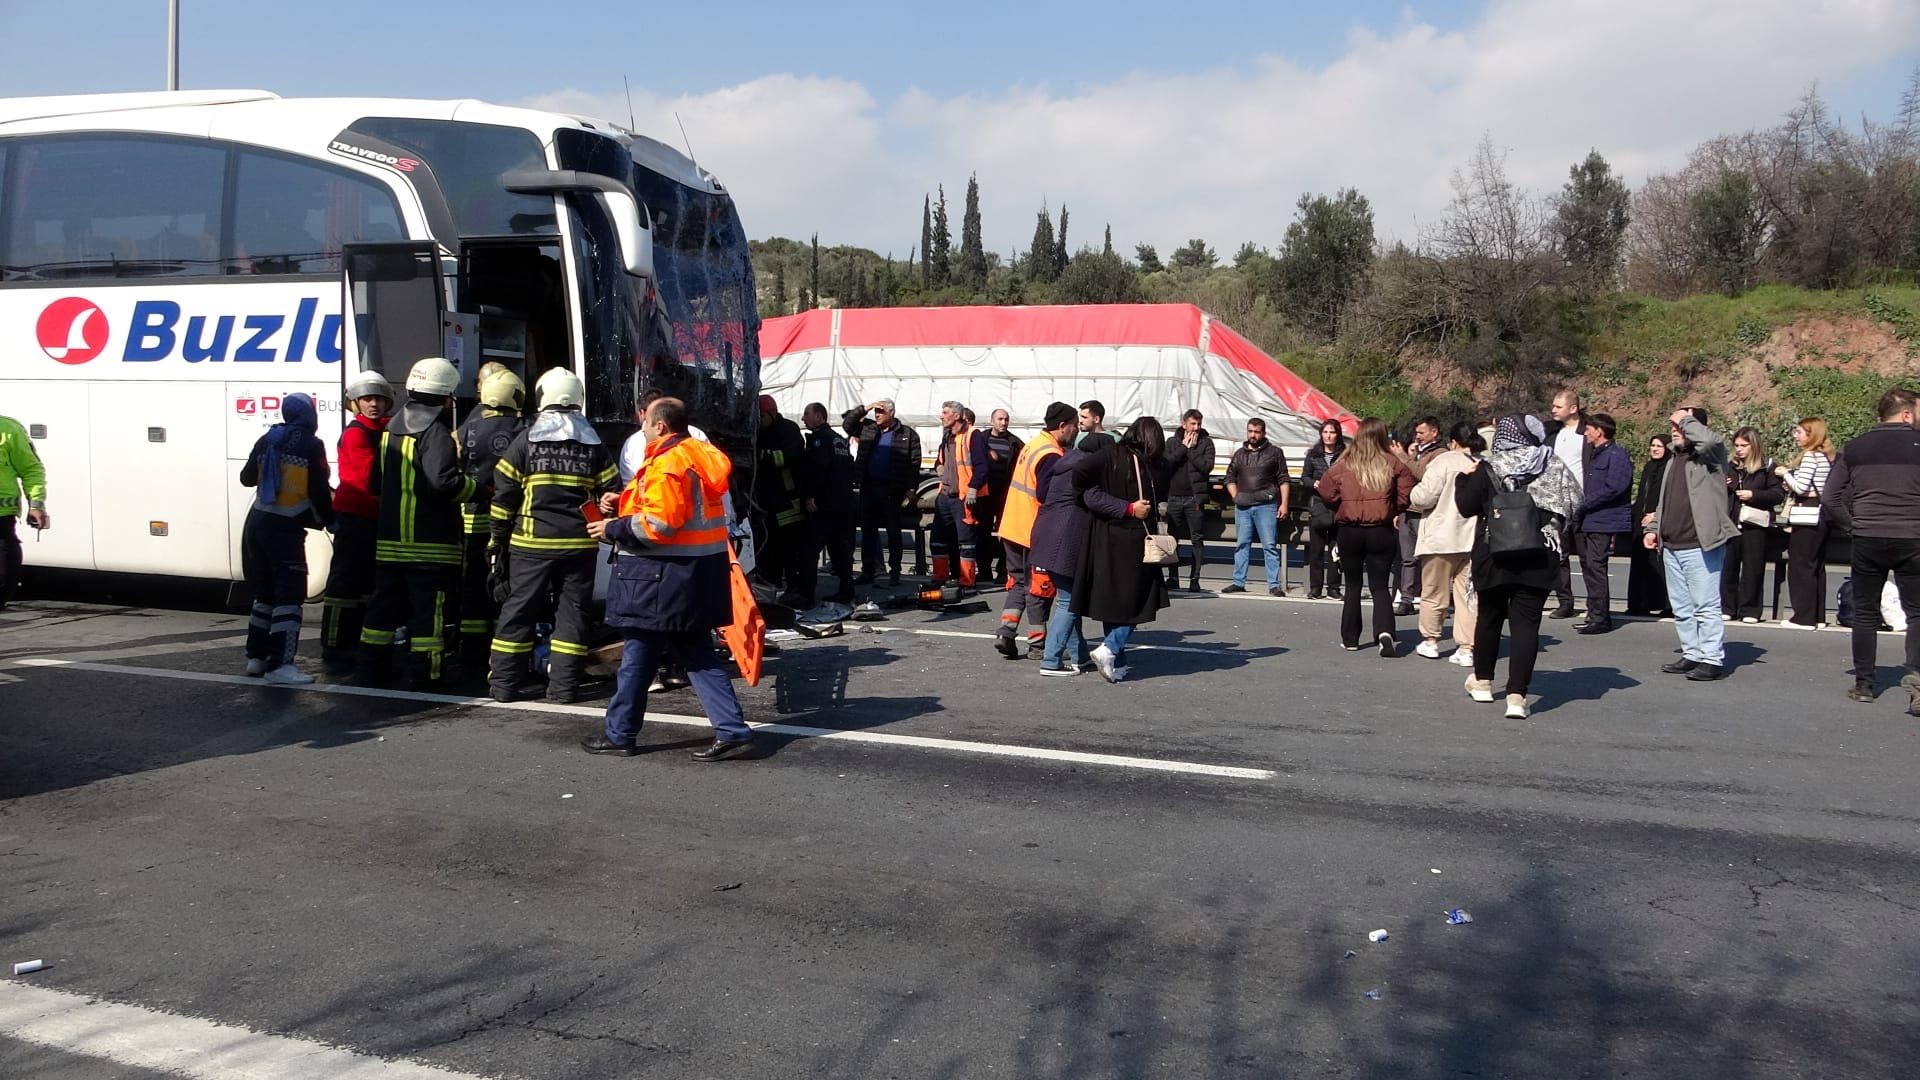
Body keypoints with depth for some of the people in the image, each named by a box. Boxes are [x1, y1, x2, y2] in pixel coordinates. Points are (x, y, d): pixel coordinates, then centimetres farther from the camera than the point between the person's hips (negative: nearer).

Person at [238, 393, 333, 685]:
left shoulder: (266, 441, 10)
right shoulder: (312, 445, -10)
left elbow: (247, 478, 22)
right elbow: (319, 490, -11)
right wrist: (328, 519, 5)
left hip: (256, 524, 7)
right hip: (285, 529, -7)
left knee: (265, 592, 18)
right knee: (289, 597, -7)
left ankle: (257, 657, 24)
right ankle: (279, 666, -14)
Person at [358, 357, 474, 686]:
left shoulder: (391, 429, 13)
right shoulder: (435, 432, -13)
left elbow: (375, 483, 20)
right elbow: (443, 481, -24)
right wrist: (476, 488, -9)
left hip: (389, 539, 8)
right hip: (430, 542, -8)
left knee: (385, 602, 16)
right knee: (429, 607, -2)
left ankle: (372, 666, 22)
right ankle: (425, 671, -1)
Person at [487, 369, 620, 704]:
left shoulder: (526, 439, -1)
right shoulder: (593, 443, 4)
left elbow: (504, 492, -1)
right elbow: (611, 491, 6)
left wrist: (498, 537, 8)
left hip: (531, 542, -1)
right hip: (579, 544, 1)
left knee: (519, 608, 6)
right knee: (573, 610, 6)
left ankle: (504, 682, 8)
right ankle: (564, 685, 6)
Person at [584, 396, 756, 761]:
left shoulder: (666, 464, -17)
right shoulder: (699, 454, 13)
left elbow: (658, 524, -24)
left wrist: (613, 529, -10)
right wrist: (624, 506, 15)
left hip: (664, 577, -9)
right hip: (701, 573, 9)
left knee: (638, 655, 5)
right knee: (697, 653, 12)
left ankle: (619, 734, 18)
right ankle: (733, 730, 6)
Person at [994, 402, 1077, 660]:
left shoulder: (1033, 445, 11)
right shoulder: (1051, 455, -19)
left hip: (1013, 528, 9)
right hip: (1035, 532, -9)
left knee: (1019, 582, 16)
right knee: (1039, 587, 3)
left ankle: (1005, 632, 5)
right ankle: (1037, 644, 11)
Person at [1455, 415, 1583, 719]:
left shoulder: (1489, 469, -6)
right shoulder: (1555, 467, 1)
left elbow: (1466, 506, -1)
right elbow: (1574, 504, 2)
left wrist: (1465, 479, 15)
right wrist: (1552, 533, 16)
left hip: (1494, 556, -1)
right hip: (1539, 559, 1)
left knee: (1489, 616, 17)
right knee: (1526, 623, -1)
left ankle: (1482, 681, 33)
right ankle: (1517, 695, -10)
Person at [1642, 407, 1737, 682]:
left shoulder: (1710, 455, -5)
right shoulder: (1675, 460, 19)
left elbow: (1709, 439, -30)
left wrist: (1686, 420, -14)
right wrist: (1653, 528, 17)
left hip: (1700, 546, -9)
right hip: (1671, 547, 9)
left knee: (1706, 605, -6)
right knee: (1682, 608, 12)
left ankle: (1712, 659, -3)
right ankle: (1692, 655, 20)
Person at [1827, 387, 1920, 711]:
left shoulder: (1853, 448, 4)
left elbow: (1832, 499, 1)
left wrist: (1854, 524, 10)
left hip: (1867, 540, 2)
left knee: (1865, 613, 12)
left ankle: (1863, 683, 14)